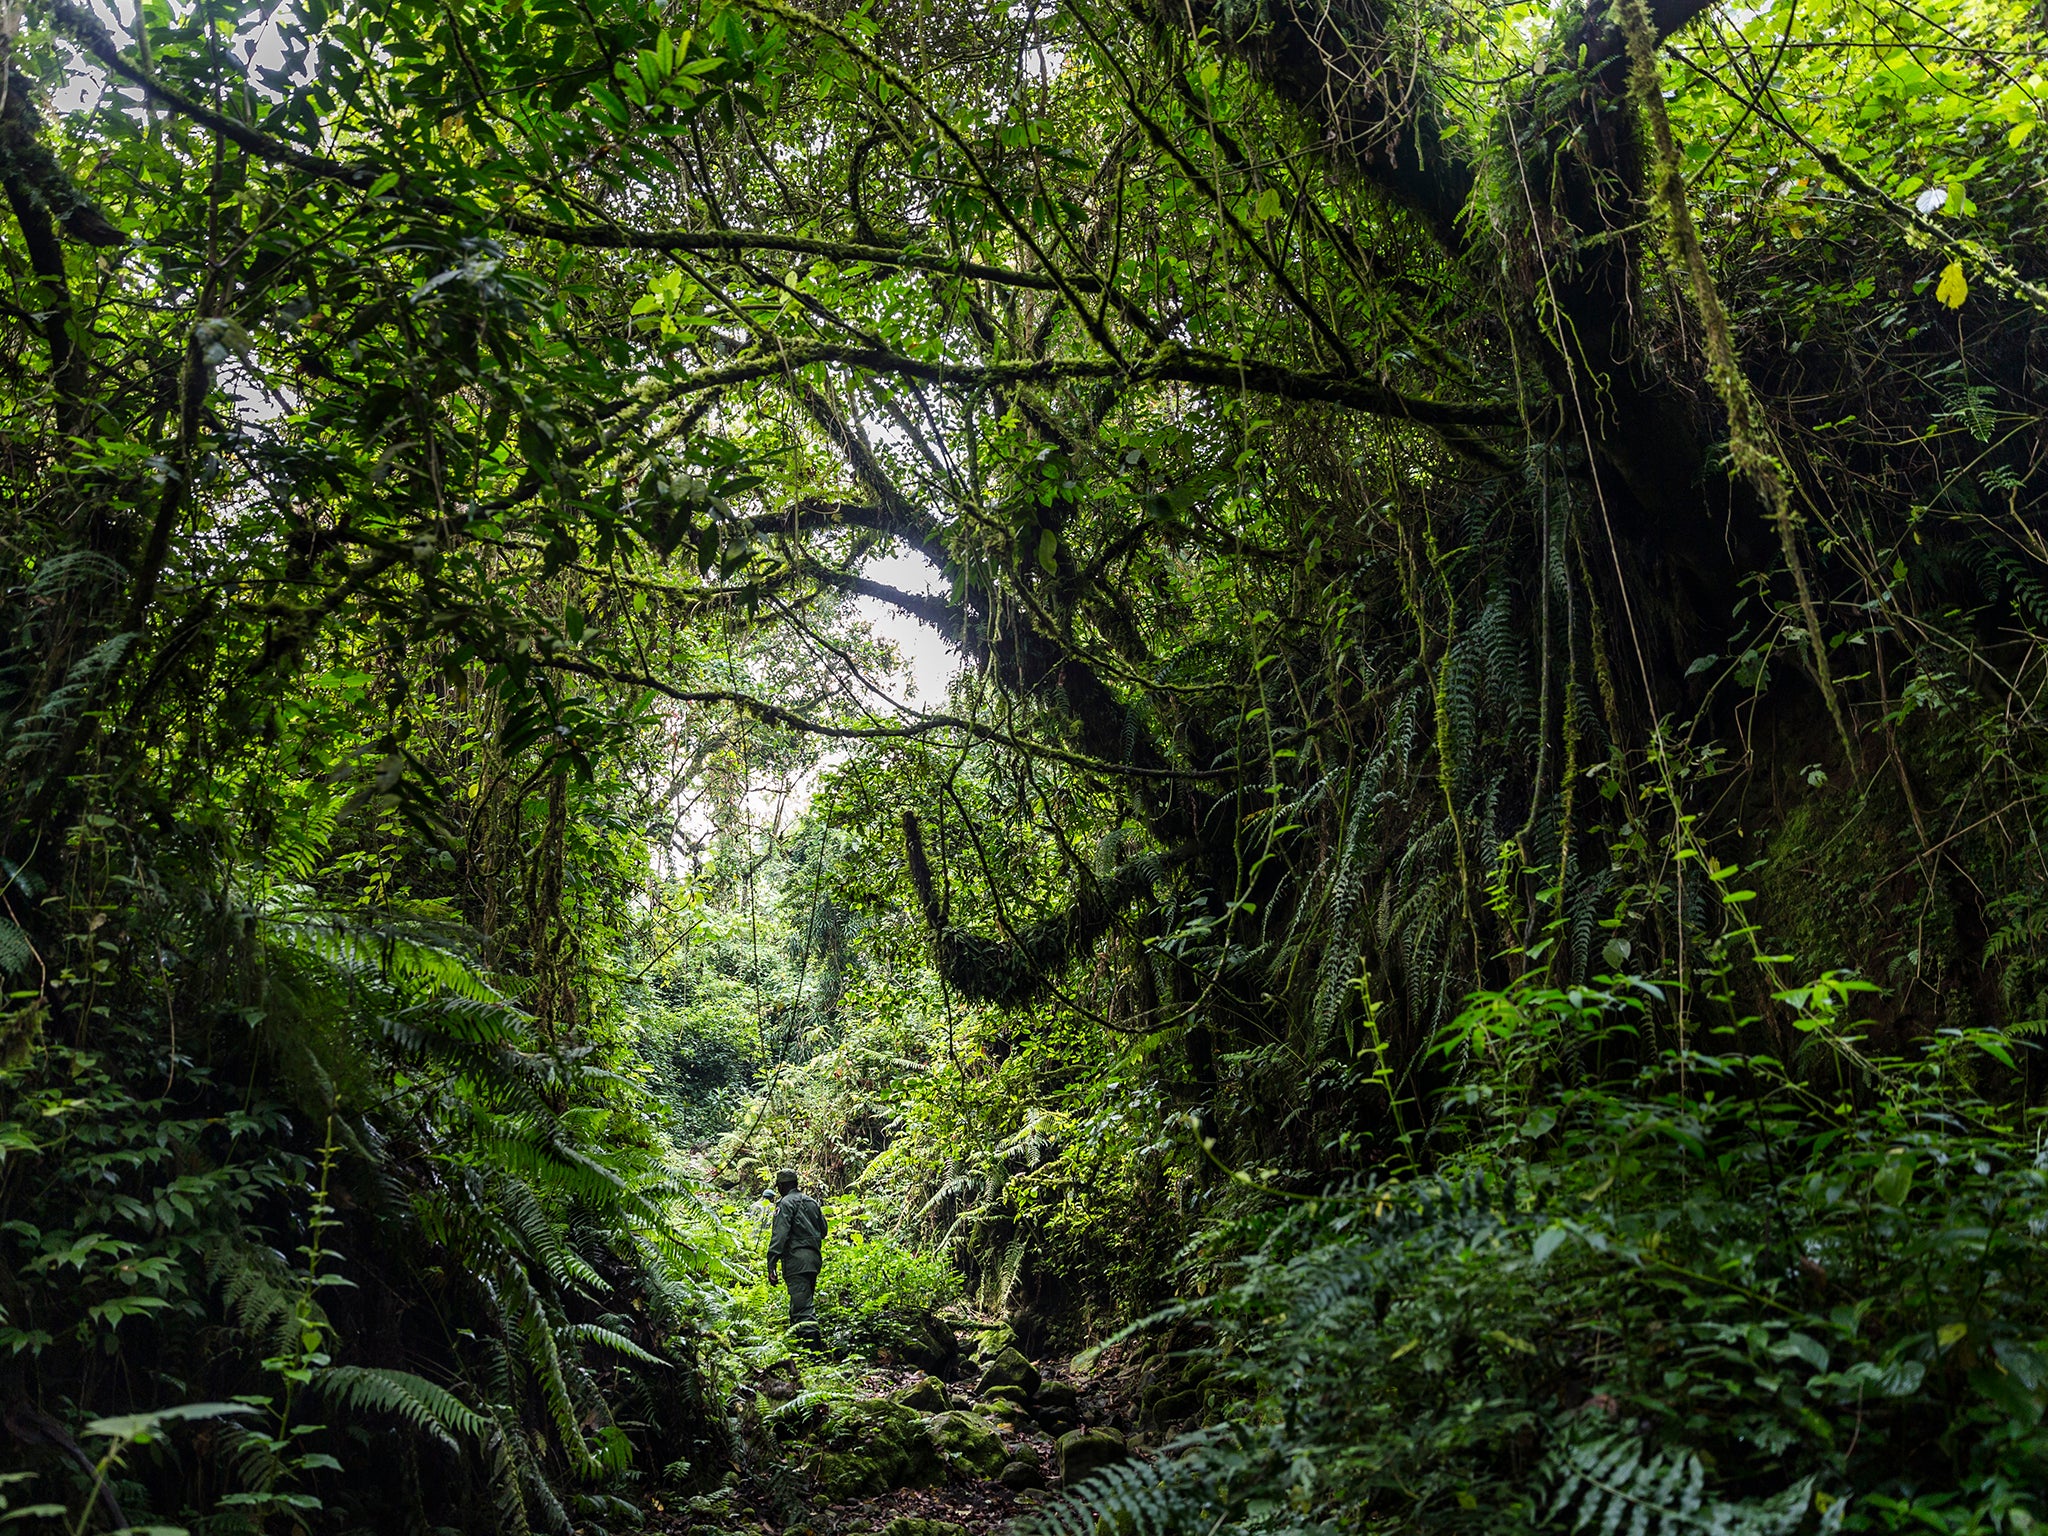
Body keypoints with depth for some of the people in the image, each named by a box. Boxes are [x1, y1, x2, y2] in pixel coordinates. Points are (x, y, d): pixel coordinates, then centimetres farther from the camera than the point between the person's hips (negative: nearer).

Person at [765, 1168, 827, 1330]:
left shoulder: (785, 1203, -3)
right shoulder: (812, 1202, 21)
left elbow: (779, 1234, -15)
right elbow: (823, 1230, 24)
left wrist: (771, 1263, -19)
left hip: (797, 1260, -8)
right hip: (815, 1258, 8)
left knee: (802, 1305, -15)